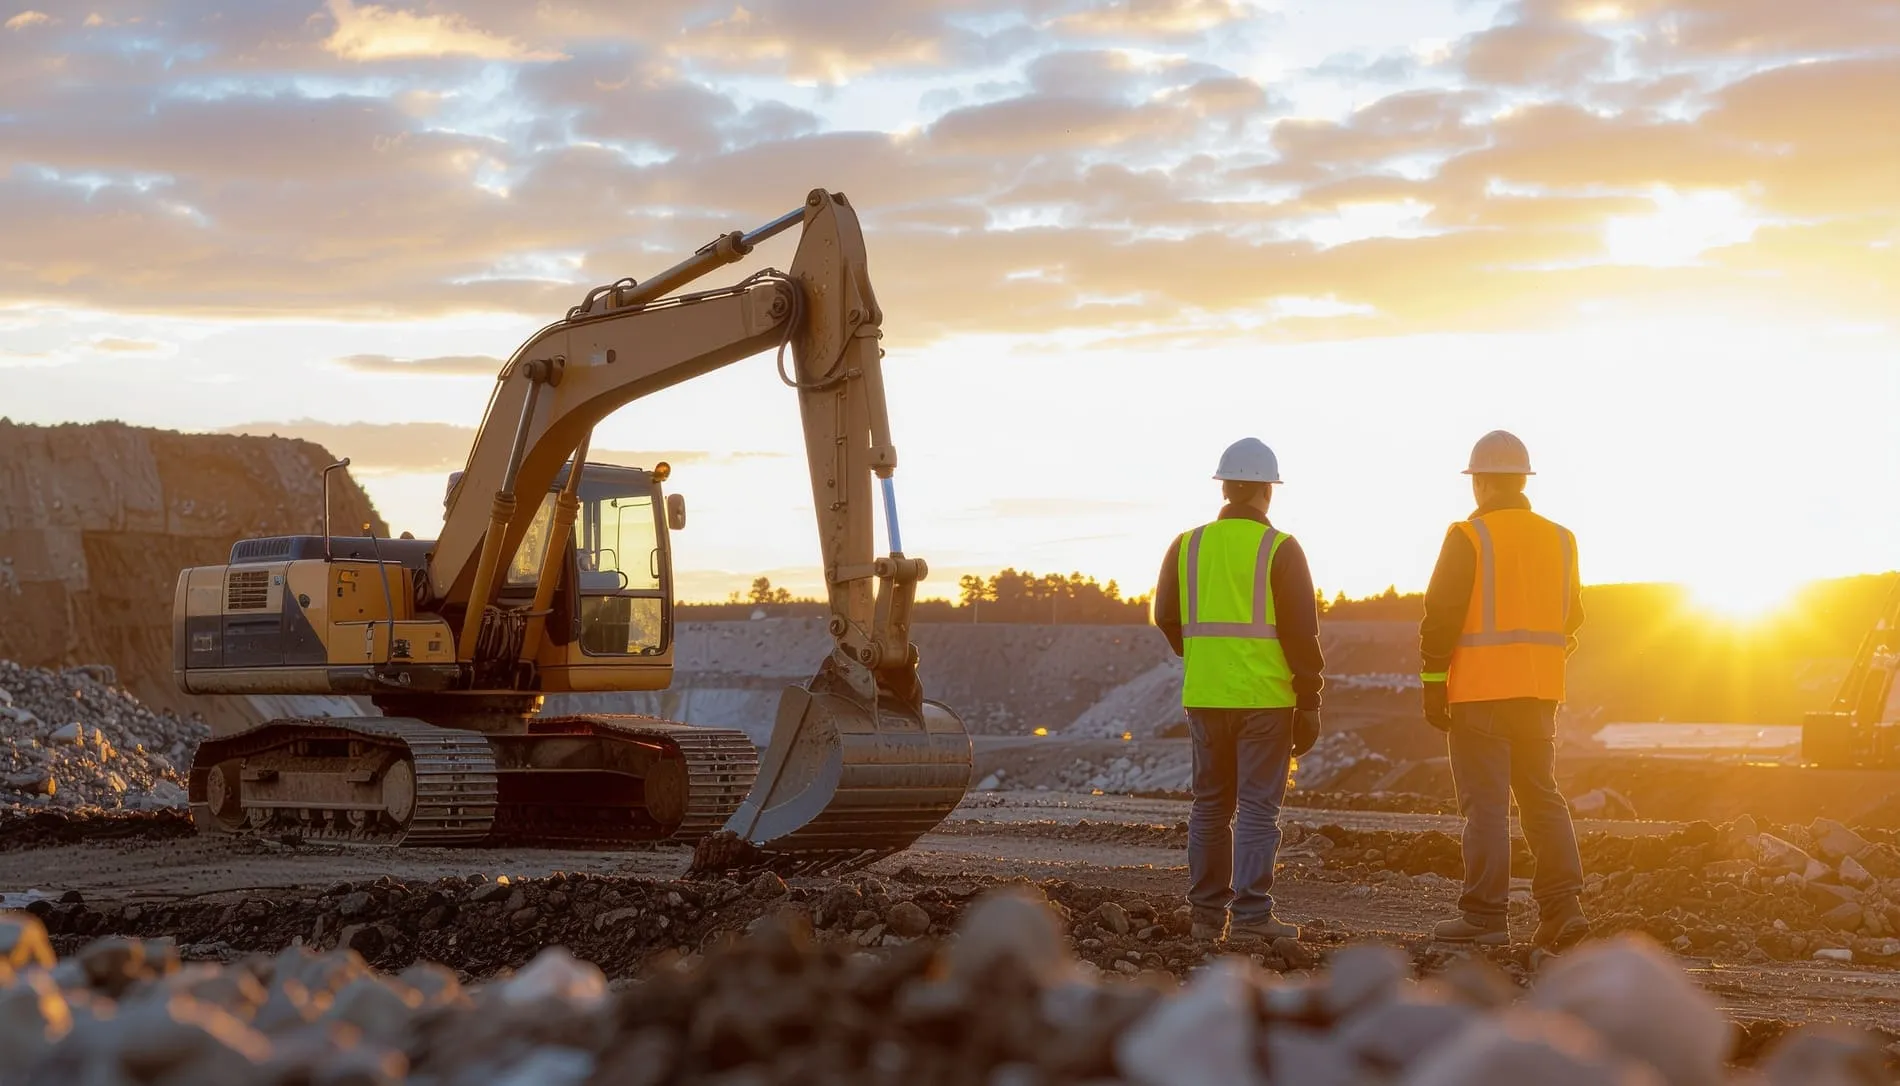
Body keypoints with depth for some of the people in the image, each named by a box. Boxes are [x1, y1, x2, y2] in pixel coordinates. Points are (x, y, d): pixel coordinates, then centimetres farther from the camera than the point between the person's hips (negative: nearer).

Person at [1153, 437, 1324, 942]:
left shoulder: (1187, 546, 4)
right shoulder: (1280, 550, -7)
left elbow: (1167, 618, 13)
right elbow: (1302, 634, -8)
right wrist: (1309, 703, -1)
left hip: (1204, 694, 4)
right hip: (1265, 695, -4)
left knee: (1210, 806, 13)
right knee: (1258, 807, -2)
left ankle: (1208, 912, 15)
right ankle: (1251, 914, -6)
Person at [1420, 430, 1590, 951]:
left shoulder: (1468, 537, -8)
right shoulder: (1560, 540, 10)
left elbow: (1441, 617, -11)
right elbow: (1571, 618, 15)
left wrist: (1433, 686, -7)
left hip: (1480, 691, -5)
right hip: (1539, 692, 5)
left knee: (1486, 804, -2)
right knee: (1542, 797, 12)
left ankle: (1485, 916, -1)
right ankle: (1564, 904, 3)